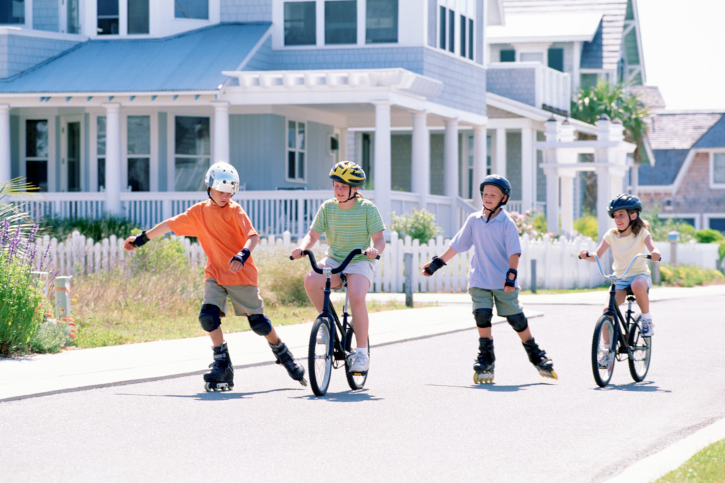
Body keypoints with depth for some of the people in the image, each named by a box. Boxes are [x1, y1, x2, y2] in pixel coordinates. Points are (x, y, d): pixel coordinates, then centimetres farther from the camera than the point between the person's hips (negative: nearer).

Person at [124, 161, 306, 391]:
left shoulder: (235, 211, -8)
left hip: (241, 274, -4)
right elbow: (171, 225, 15)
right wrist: (142, 238, 19)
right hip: (215, 274, 4)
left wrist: (243, 255, -40)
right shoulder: (199, 212, 6)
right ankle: (223, 365, -4)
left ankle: (283, 354, 23)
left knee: (258, 322, -1)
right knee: (208, 316, -16)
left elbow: (253, 236, -20)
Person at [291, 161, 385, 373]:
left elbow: (379, 239, -8)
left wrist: (374, 249, -32)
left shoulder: (367, 209, -4)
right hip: (333, 260, 3)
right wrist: (302, 247, -23)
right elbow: (312, 235, 0)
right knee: (311, 281, -29)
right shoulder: (327, 207, 3)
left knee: (356, 298, -30)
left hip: (360, 262, -3)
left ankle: (361, 353, -18)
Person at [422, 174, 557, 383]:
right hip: (480, 281, 2)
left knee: (518, 320, 2)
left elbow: (514, 252, -11)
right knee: (482, 318, -10)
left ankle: (537, 357, 18)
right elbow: (456, 245, 13)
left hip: (504, 283, -2)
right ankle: (486, 362, 1)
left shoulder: (506, 223, -5)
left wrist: (511, 275, -24)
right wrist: (437, 262, 14)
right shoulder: (474, 220, 5)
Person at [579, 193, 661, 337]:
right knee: (607, 310, -19)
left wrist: (655, 254, -45)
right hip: (619, 278, 3)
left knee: (637, 286, -40)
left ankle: (647, 319, -16)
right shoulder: (611, 235, 1)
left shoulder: (641, 233, -5)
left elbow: (653, 249, -21)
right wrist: (587, 255, -30)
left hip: (640, 274, -3)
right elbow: (597, 256, -7)